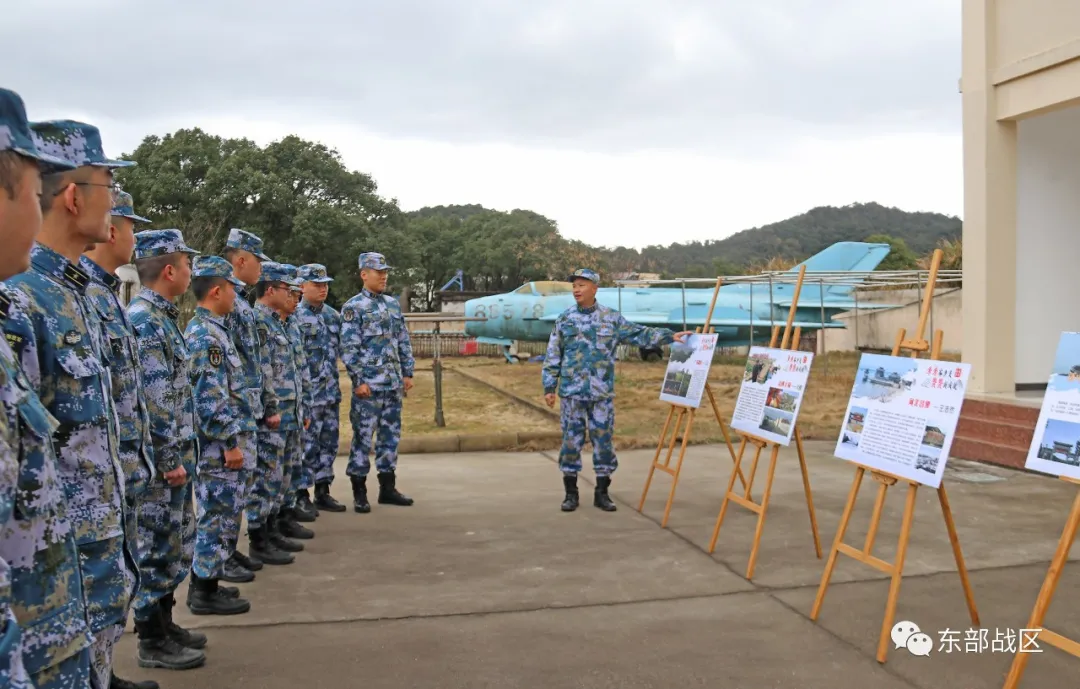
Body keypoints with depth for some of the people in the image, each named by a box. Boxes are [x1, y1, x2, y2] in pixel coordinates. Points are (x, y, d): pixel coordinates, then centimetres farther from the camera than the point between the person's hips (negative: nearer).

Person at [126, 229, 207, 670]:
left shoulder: (162, 315, 13)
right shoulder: (143, 319, -18)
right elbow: (152, 397, -23)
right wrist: (169, 459, -20)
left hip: (177, 455, 10)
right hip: (162, 460, -10)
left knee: (175, 544, 18)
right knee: (157, 547, 1)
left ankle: (163, 624, 31)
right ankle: (152, 642, 13)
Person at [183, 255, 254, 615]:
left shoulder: (208, 329, 14)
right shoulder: (206, 335, -18)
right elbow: (210, 398, -23)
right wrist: (230, 442, -20)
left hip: (219, 446, 10)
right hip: (220, 447, -10)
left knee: (215, 516, 17)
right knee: (219, 516, -1)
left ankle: (204, 583, 26)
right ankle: (207, 592, 8)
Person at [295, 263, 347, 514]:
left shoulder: (333, 315, 12)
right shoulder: (295, 316, -10)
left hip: (331, 392, 7)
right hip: (307, 393, -7)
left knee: (329, 442, 11)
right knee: (306, 444, -2)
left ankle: (323, 491, 21)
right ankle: (301, 496, 8)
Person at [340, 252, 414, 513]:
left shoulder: (393, 304, 13)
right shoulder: (353, 307, -6)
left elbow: (404, 342, 17)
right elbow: (349, 348, -10)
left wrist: (408, 373, 11)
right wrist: (359, 381, -15)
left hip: (394, 384, 6)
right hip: (369, 385, -6)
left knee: (391, 436, 11)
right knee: (363, 437, -1)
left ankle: (388, 488, 20)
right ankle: (359, 492, 7)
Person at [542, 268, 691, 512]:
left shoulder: (611, 318, 4)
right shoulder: (564, 319, 4)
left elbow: (639, 334, 6)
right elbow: (553, 356, 5)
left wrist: (669, 336, -4)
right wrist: (549, 387, 2)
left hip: (602, 392, 0)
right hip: (571, 391, 0)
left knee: (603, 440, 4)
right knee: (571, 440, 3)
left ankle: (602, 493, 15)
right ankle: (570, 493, 12)